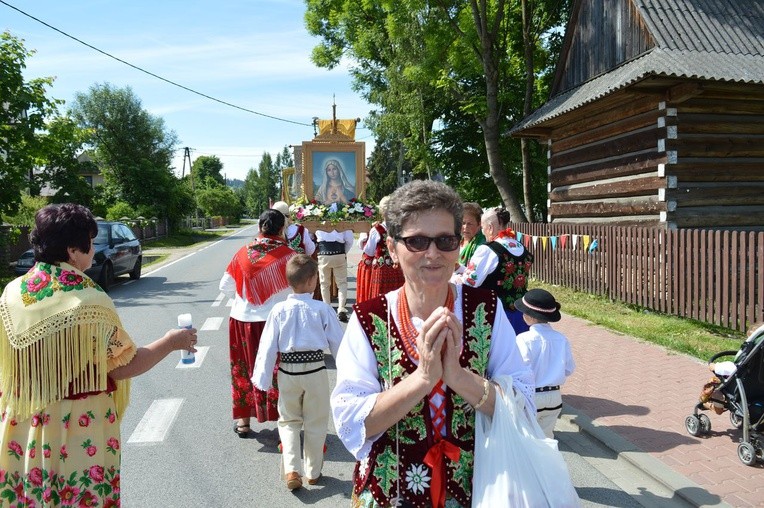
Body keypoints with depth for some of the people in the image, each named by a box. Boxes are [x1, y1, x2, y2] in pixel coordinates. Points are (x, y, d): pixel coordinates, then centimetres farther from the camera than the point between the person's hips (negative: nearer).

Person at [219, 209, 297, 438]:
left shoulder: (243, 254, -4)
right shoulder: (287, 255, -11)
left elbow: (225, 286, 3)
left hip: (244, 320, 2)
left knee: (246, 368, 16)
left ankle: (244, 421, 29)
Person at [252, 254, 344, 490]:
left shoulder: (279, 310, -9)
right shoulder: (322, 309, -12)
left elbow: (268, 346, -5)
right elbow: (338, 343, -5)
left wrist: (262, 379, 5)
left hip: (288, 371, 1)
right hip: (316, 371, -1)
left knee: (289, 420, 20)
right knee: (316, 423, 16)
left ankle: (291, 469, 6)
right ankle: (313, 472, 30)